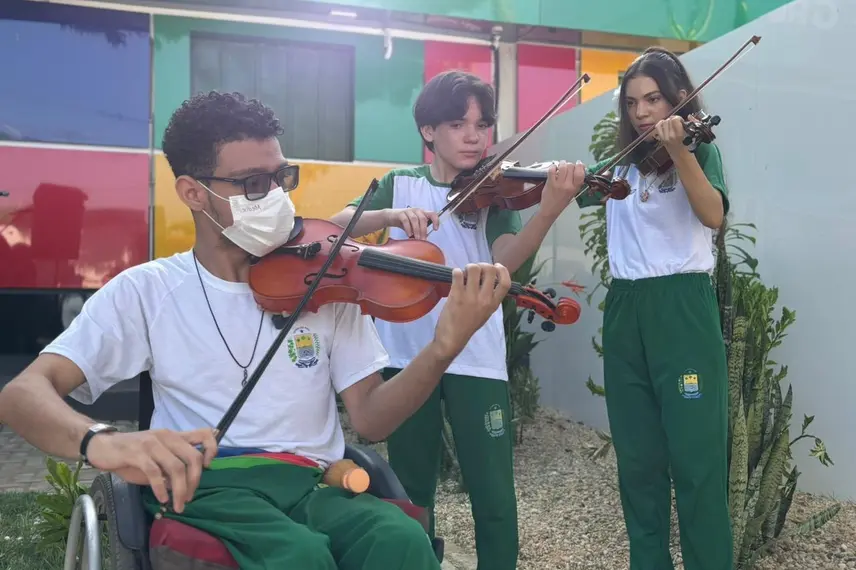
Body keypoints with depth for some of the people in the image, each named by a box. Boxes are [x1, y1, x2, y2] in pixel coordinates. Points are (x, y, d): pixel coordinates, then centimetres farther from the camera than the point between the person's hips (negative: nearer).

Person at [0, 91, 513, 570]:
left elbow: (370, 419, 0)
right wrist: (100, 441, -31)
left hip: (314, 484, 3)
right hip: (205, 488, -2)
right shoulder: (146, 291, 3)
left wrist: (445, 347, -20)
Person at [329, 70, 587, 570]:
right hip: (406, 354, 2)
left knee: (494, 496, 0)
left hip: (477, 357, -1)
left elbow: (503, 262, -15)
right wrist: (392, 215, -26)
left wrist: (549, 211, -33)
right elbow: (339, 224, -6)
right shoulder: (401, 184, 8)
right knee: (411, 491, 14)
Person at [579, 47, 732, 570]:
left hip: (683, 309, -4)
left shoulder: (702, 150, 2)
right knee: (637, 454, 10)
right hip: (625, 312, 5)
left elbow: (714, 216, -17)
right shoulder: (620, 165, 15)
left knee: (696, 455, -5)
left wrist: (678, 151, -29)